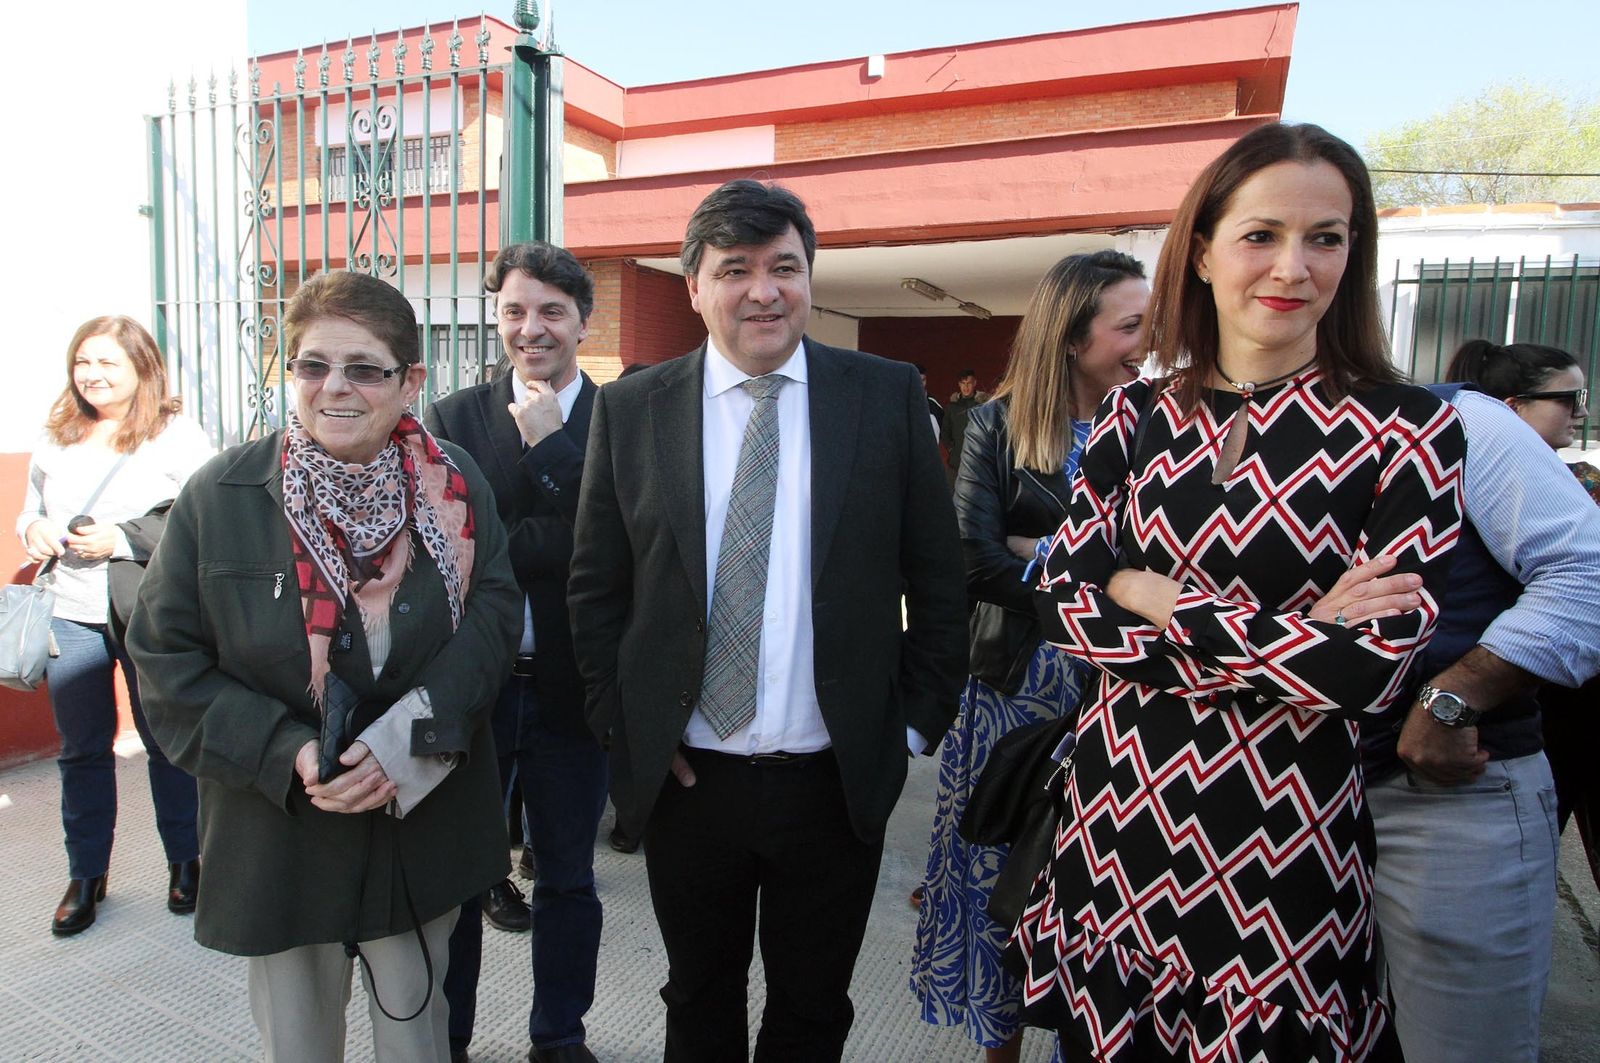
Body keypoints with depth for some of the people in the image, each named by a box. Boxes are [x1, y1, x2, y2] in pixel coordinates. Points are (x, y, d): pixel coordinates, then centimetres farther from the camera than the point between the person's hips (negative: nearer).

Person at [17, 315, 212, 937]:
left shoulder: (178, 436, -7)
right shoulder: (55, 439, 10)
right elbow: (29, 511, 21)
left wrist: (121, 540, -19)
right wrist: (32, 529, -2)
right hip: (70, 616, 5)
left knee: (167, 742, 8)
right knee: (81, 750, 13)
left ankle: (185, 861, 26)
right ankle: (86, 875, 29)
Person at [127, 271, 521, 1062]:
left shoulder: (453, 484, -7)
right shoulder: (219, 495, -9)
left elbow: (494, 610, -9)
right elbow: (166, 660, -6)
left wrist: (409, 738, -21)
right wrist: (286, 753, -18)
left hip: (424, 825, 1)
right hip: (277, 838, 0)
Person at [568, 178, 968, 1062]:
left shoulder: (888, 395, -3)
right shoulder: (630, 409, -2)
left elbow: (938, 579, 1)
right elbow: (595, 586, 4)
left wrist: (918, 720, -2)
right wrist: (624, 722, -1)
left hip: (836, 781, 0)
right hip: (683, 779, 1)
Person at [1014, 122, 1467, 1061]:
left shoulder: (1409, 431, -7)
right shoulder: (1137, 416, 0)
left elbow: (1372, 665, -15)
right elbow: (1064, 602, -6)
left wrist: (1150, 598, -13)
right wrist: (1285, 631, -14)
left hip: (1282, 832, -2)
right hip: (1118, 800, 3)